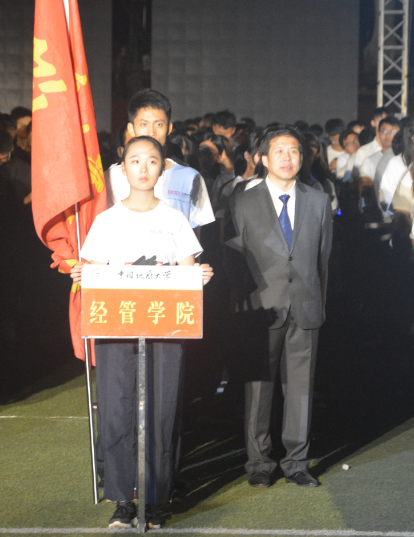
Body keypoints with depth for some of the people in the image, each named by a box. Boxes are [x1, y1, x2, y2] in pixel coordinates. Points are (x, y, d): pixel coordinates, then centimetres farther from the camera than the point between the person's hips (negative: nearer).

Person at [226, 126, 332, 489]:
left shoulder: (319, 202, 9)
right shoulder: (245, 204, 3)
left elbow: (324, 256, 12)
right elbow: (235, 259, 5)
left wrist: (321, 302, 9)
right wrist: (244, 305, 1)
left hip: (305, 309, 2)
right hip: (262, 309, -2)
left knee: (301, 385, 5)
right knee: (259, 385, 2)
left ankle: (297, 462, 14)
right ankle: (259, 463, 12)